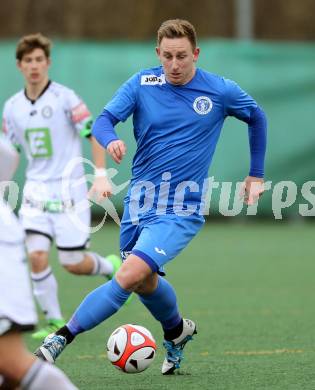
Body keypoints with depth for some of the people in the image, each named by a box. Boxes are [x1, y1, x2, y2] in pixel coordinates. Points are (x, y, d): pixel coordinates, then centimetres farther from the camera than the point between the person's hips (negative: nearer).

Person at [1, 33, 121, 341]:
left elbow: (95, 133, -10)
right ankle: (54, 321, 1)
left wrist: (101, 175, -20)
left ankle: (110, 266, 30)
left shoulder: (64, 97, -9)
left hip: (69, 189, -4)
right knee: (36, 255, -13)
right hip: (35, 191, 4)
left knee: (73, 264, -3)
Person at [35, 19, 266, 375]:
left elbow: (256, 118, 15)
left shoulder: (221, 91, -4)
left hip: (181, 209, -4)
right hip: (139, 200, 4)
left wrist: (256, 174, 15)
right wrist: (110, 140, -34)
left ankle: (62, 337, -21)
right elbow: (103, 120, -10)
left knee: (132, 274, -23)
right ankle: (177, 331, 48)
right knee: (145, 283, 18)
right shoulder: (142, 83, -2)